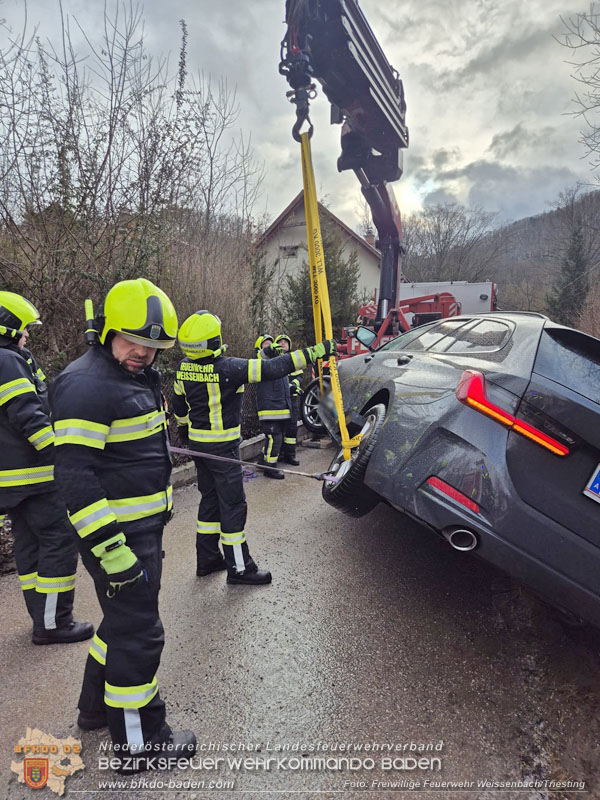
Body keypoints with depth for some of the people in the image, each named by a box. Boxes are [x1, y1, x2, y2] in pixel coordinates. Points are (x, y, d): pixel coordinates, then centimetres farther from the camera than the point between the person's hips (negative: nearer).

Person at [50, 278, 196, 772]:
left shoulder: (140, 376, 12)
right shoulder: (86, 385, -20)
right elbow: (75, 476, -25)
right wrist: (109, 549, -26)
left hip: (144, 526, 10)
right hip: (118, 534, -10)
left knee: (124, 618, 24)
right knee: (138, 634, 3)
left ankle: (97, 707, 45)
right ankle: (140, 742, 22)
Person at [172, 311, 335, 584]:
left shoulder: (184, 369, 0)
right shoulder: (228, 368, -23)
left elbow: (178, 405, 13)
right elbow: (272, 368, -25)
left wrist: (185, 427, 33)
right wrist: (314, 352, -21)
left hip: (197, 442, 8)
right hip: (222, 446, -8)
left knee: (210, 498, 18)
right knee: (233, 504, 2)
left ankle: (207, 558, 28)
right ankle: (238, 567, 12)